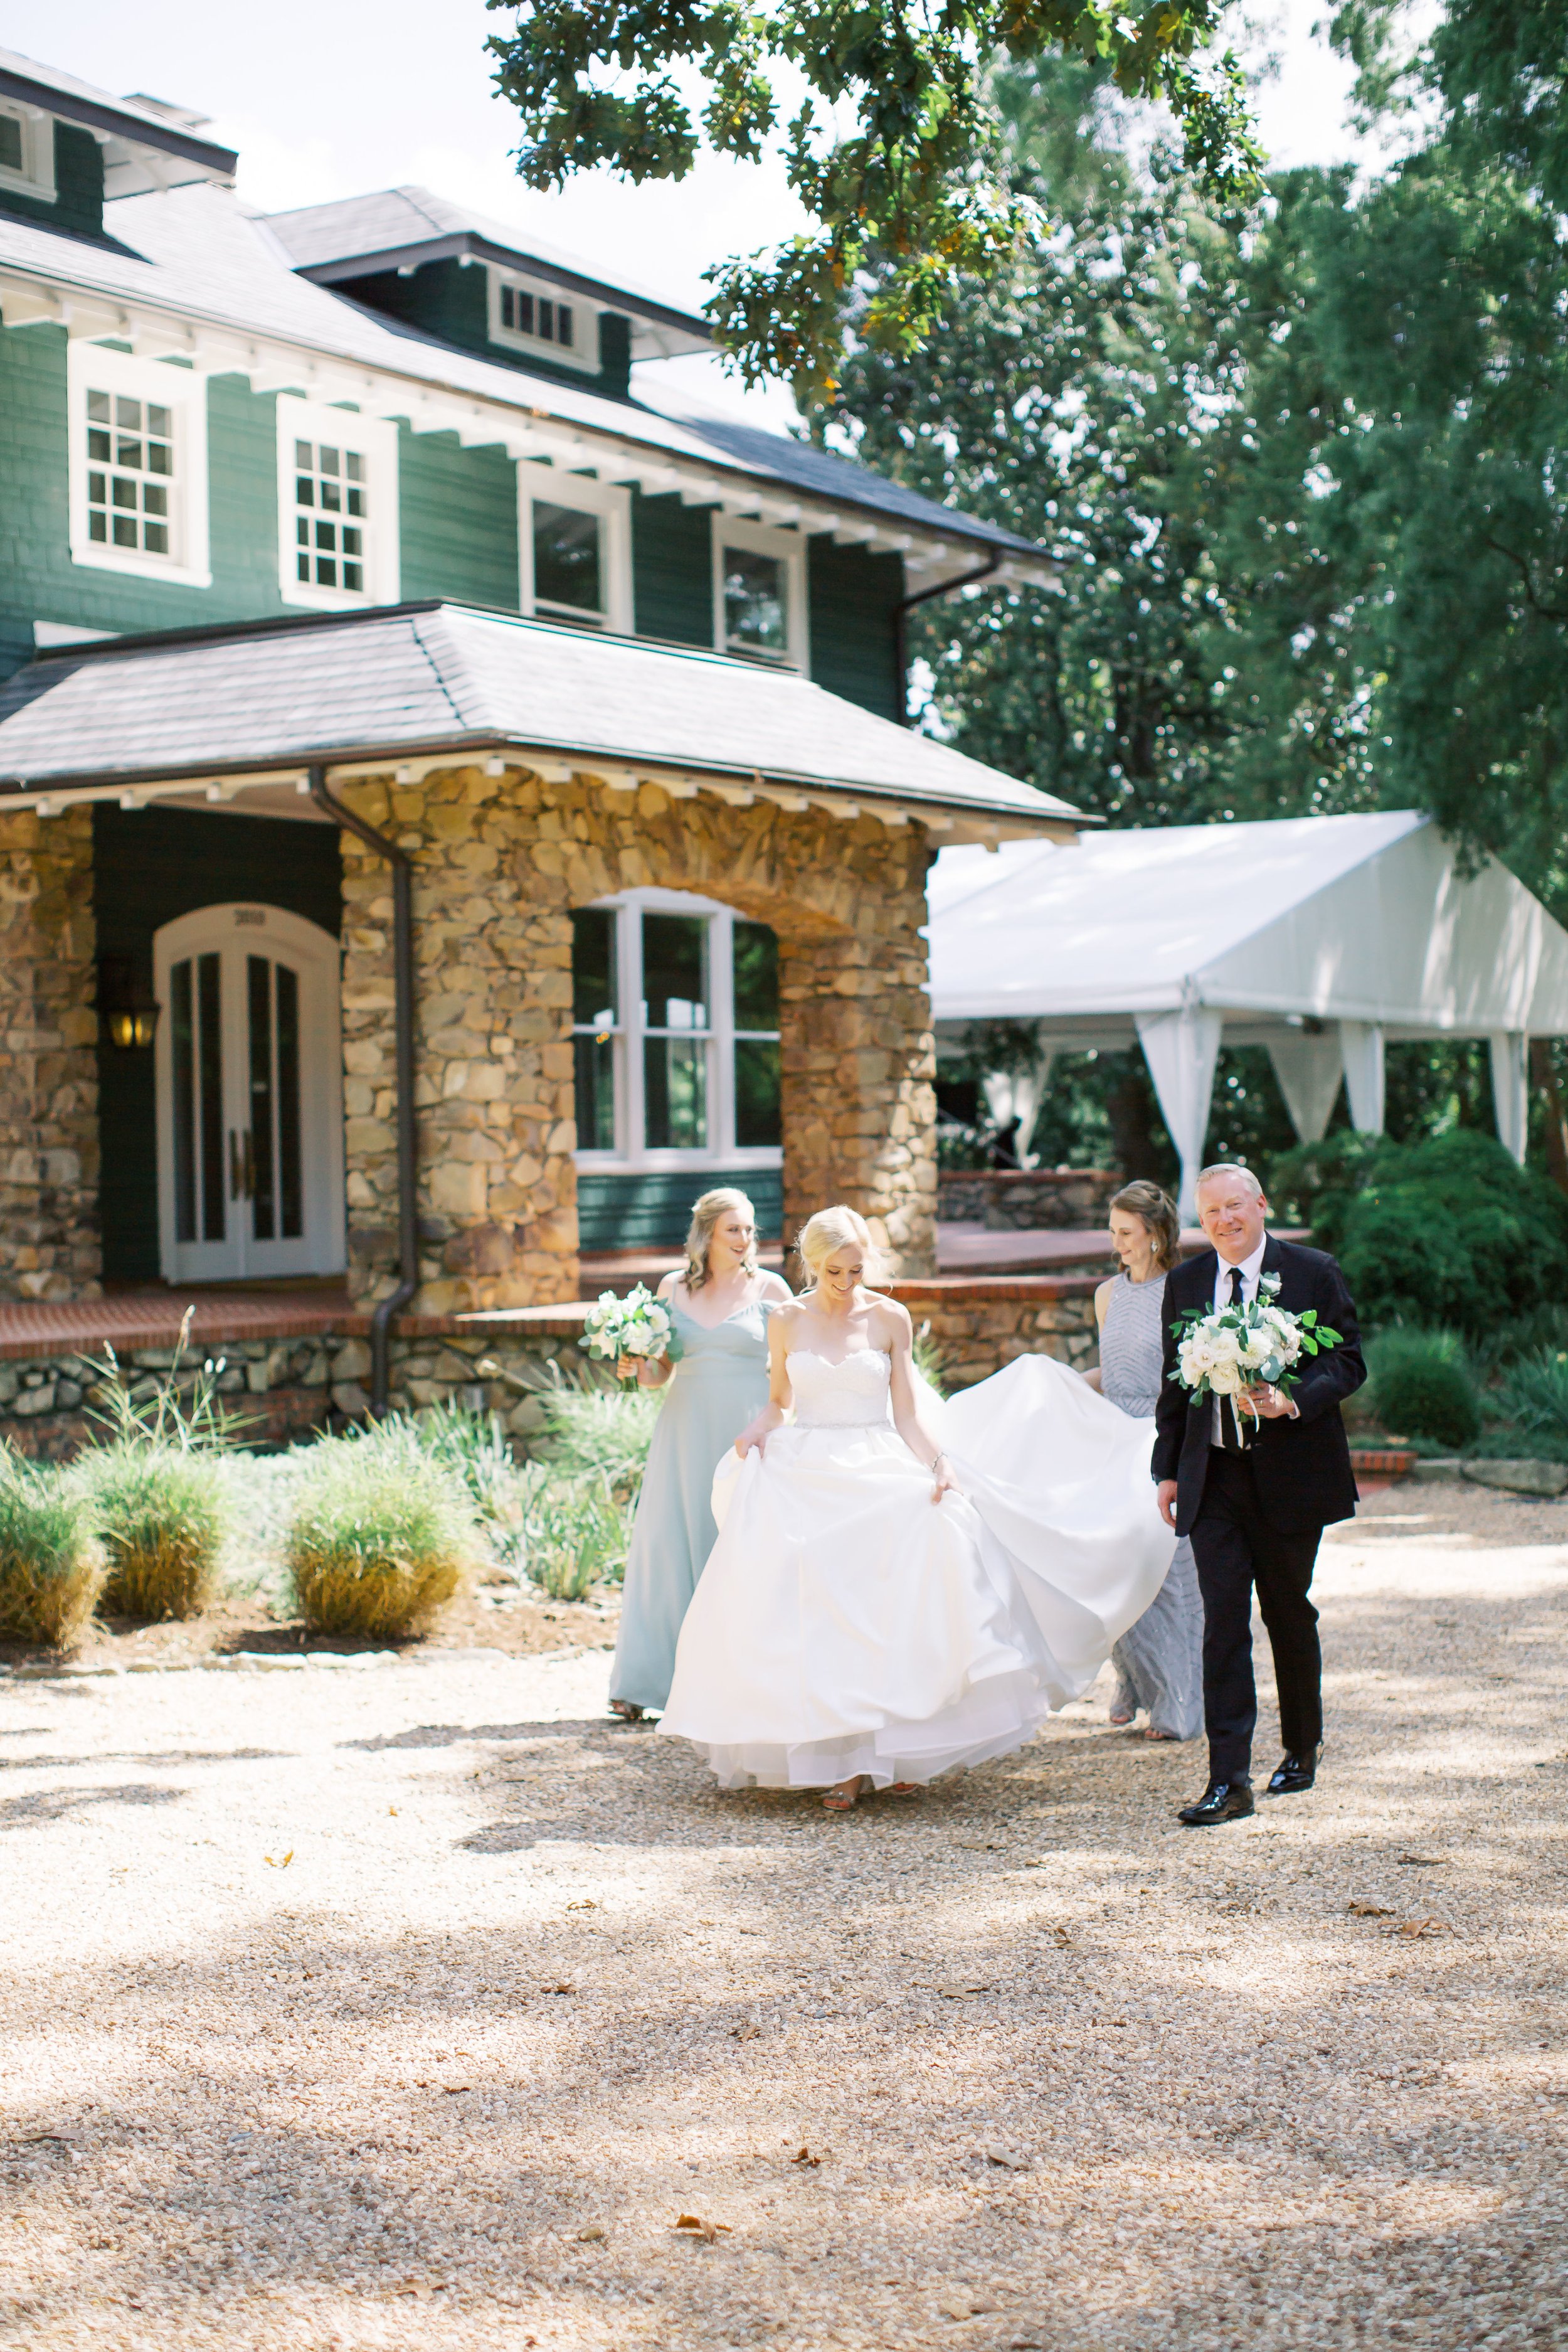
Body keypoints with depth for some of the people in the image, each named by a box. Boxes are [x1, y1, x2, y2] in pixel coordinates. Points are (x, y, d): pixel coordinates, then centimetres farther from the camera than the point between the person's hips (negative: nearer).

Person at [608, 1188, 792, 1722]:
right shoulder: (673, 1288, 9)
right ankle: (644, 1682, 4)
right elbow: (661, 1372, 16)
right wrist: (636, 1368, -5)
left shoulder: (770, 1289, 3)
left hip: (747, 1434, -2)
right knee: (668, 1546, -1)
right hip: (686, 1434, 2)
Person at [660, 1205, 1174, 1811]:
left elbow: (906, 1412, 6)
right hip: (803, 1476, 0)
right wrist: (754, 1433, -6)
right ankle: (836, 1754, -7)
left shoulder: (890, 1319, 5)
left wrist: (938, 1462, -10)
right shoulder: (787, 1321, 6)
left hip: (876, 1474, 0)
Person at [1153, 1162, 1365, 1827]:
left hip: (1289, 1472, -2)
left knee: (1288, 1615, 11)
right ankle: (1229, 1780, -7)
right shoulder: (1184, 1283, 8)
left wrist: (1293, 1402, -23)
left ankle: (1302, 1749, 32)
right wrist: (1168, 1469, 11)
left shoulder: (1314, 1273, -2)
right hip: (1213, 1478, 2)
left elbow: (1348, 1362, -5)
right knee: (1223, 1622, -5)